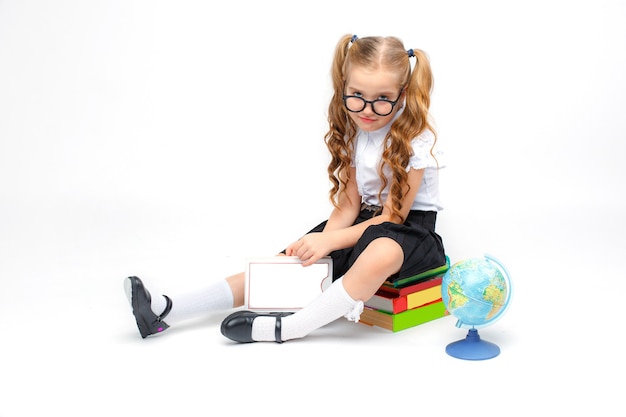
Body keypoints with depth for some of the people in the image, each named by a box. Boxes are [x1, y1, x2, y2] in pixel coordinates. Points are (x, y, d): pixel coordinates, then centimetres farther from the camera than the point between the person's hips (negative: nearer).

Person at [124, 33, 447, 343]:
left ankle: (288, 328, -34)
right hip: (367, 218, 6)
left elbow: (394, 216, -18)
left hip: (410, 227, -6)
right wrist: (319, 243, -18)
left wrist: (328, 241, -24)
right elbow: (348, 204, 1)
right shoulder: (353, 131, 1)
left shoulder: (415, 140, -18)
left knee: (380, 254, -43)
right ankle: (168, 310, -12)